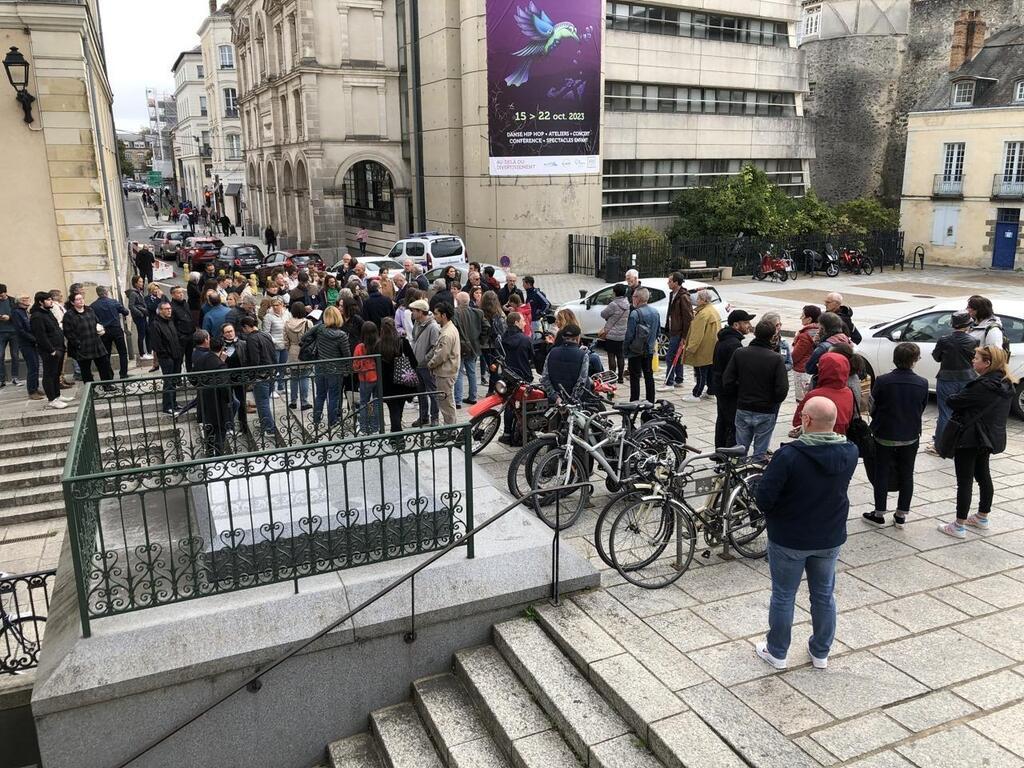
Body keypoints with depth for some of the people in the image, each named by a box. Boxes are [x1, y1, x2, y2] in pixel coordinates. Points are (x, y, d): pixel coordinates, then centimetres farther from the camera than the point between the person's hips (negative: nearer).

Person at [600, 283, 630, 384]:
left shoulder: (614, 305, -19)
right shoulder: (627, 304, 4)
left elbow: (603, 314, -8)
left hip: (612, 335, -7)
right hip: (624, 335, 7)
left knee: (611, 356, 0)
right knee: (621, 356, 12)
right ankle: (620, 377, 18)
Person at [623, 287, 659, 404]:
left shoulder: (635, 313, -19)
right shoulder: (655, 312, 5)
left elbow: (629, 334, -17)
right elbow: (658, 331, 13)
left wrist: (625, 349, -7)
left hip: (636, 351, -7)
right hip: (649, 350, 7)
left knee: (635, 377, 0)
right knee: (649, 376, 14)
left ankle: (634, 401, 1)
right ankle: (650, 401, 21)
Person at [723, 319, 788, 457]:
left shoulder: (739, 353, -4)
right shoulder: (776, 358, -13)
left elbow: (727, 383, -5)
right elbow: (782, 390, -16)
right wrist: (773, 402, 4)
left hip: (743, 410, 3)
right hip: (766, 413, -3)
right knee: (760, 452, 9)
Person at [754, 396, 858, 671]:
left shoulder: (788, 455, -28)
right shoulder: (850, 453, -11)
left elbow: (763, 499, -24)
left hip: (788, 539, -4)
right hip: (830, 539, 4)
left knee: (783, 597, 13)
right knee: (824, 595, 21)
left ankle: (777, 652, 29)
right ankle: (821, 653, 36)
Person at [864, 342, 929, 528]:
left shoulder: (882, 381, -17)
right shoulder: (922, 383, -10)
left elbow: (873, 407, -6)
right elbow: (922, 409, 3)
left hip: (885, 435, -2)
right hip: (911, 436, 2)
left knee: (881, 474, 10)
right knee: (906, 475, 14)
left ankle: (879, 514, 17)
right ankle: (901, 515, 21)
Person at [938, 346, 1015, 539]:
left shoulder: (982, 386, -25)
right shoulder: (1005, 385, 5)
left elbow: (953, 401, -21)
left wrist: (955, 397, -1)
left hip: (970, 439, -9)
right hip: (990, 438, 9)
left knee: (965, 481, -3)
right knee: (983, 476, 22)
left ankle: (959, 527, 3)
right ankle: (982, 518, 35)